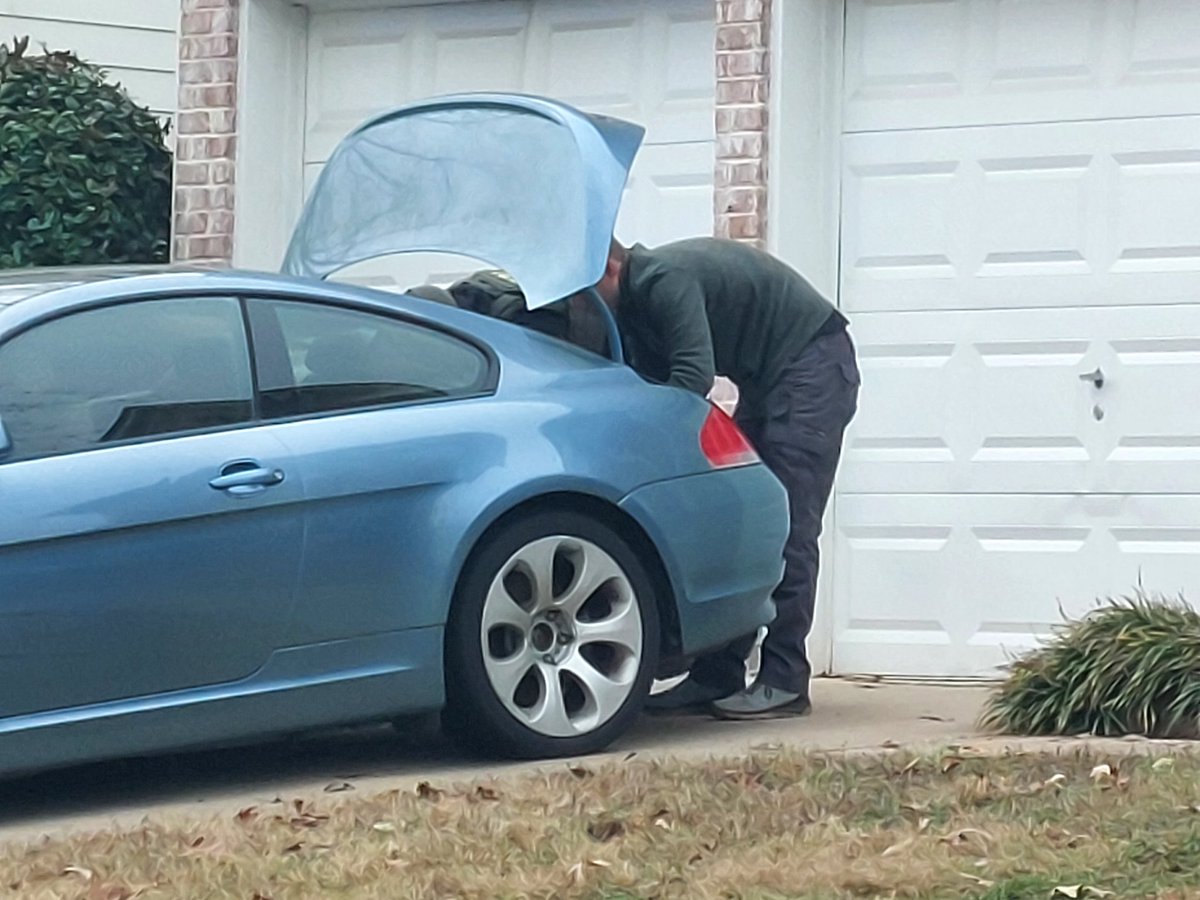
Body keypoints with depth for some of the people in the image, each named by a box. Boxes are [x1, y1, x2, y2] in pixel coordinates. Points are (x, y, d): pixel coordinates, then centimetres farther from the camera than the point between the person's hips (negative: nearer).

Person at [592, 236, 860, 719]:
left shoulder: (664, 280, -23)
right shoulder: (635, 300, 8)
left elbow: (693, 375, -31)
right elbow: (647, 385, 9)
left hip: (813, 366, -10)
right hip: (766, 380, 10)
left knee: (788, 528, -13)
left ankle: (784, 682, -13)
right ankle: (716, 677, 4)